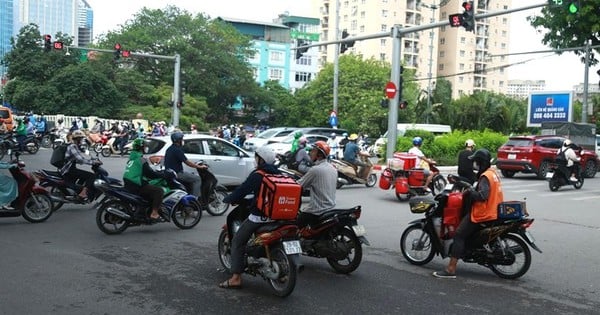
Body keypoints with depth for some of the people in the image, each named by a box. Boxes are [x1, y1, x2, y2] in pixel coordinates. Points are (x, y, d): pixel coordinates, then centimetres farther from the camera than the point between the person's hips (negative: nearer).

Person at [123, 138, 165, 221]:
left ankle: (140, 213, 33)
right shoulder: (141, 160, -12)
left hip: (128, 186, 10)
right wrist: (162, 175, -6)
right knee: (159, 191, -12)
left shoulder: (132, 158, 18)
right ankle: (154, 213, -18)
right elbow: (149, 173, -17)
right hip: (137, 186, -10)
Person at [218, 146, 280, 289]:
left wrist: (227, 199, 4)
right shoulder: (277, 174, 9)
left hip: (259, 216, -8)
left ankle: (236, 278, -7)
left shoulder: (257, 175, -12)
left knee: (237, 241, 1)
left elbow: (242, 190, -13)